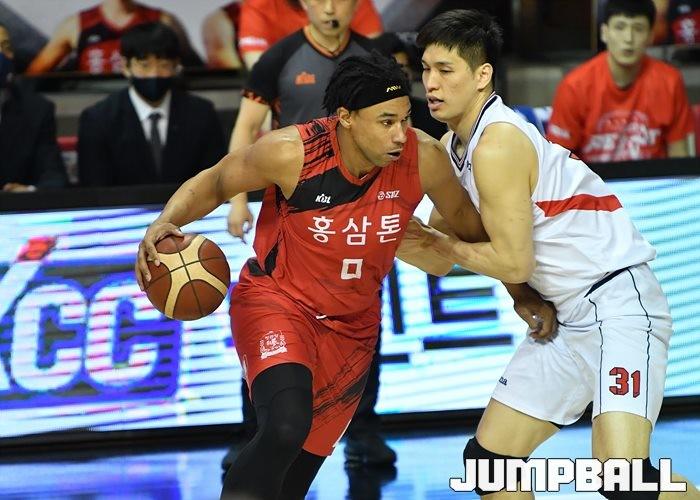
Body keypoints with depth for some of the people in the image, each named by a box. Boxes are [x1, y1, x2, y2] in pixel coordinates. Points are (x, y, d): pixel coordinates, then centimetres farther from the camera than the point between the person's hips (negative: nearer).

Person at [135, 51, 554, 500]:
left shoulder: (423, 158, -18)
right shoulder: (291, 153, -26)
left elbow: (466, 222, 2)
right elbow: (213, 184, -8)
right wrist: (165, 224, -27)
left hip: (352, 324, 4)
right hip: (276, 300, -4)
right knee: (286, 427, -32)